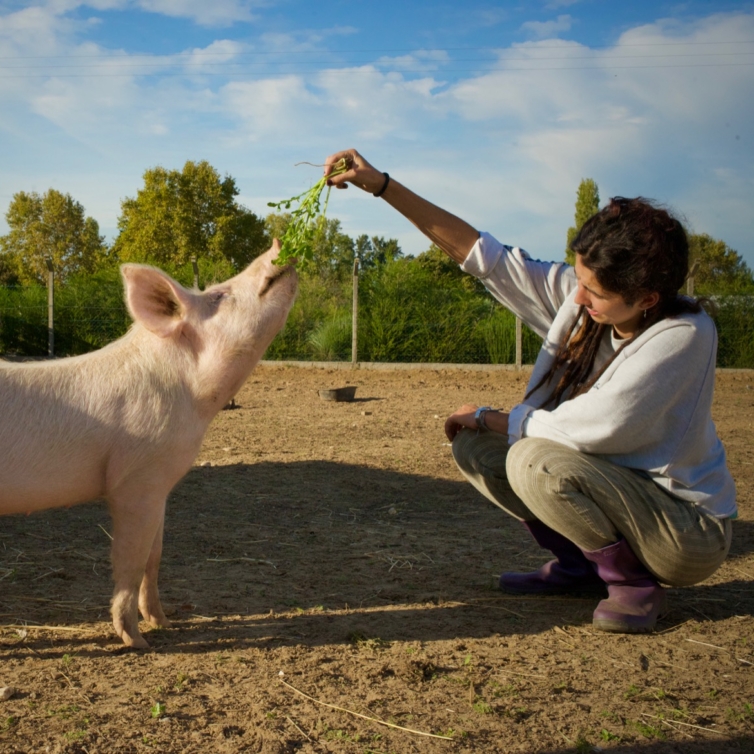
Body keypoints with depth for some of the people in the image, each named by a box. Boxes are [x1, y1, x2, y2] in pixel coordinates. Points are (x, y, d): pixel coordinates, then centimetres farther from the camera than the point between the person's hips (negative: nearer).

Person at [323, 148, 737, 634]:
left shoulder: (685, 336, -26)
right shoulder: (579, 295, -8)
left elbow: (588, 428, -28)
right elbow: (485, 255, -8)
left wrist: (490, 418, -13)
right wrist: (383, 185, -13)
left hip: (689, 529, -7)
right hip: (617, 486, 7)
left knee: (536, 462, -29)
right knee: (474, 447, -4)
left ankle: (635, 582, -6)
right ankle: (580, 565, 8)